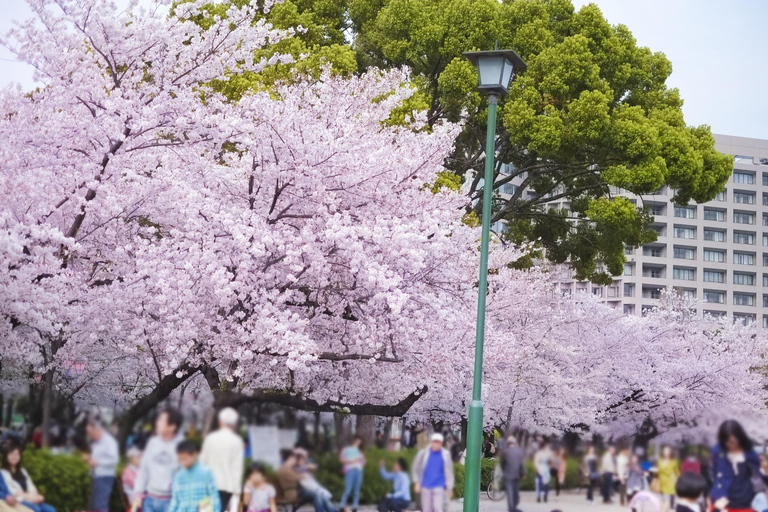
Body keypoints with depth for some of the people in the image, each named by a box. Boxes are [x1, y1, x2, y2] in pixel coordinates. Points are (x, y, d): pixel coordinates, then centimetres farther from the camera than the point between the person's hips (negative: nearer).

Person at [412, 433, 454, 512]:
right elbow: (415, 469, 9)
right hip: (426, 486, 2)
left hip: (439, 487, -2)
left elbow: (449, 471, 4)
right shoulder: (423, 453, -1)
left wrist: (450, 488, 4)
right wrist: (417, 483, 2)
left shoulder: (445, 454, -2)